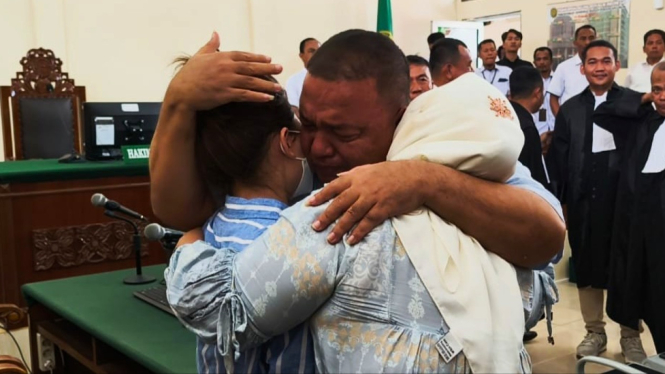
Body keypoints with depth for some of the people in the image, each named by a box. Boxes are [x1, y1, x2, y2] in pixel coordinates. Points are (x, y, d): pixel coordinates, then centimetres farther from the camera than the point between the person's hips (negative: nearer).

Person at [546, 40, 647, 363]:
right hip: (583, 201, 2)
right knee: (586, 266, 10)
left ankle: (630, 335, 23)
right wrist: (556, 200, 1)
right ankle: (594, 331, 26)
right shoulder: (570, 108, 8)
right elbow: (558, 158, 5)